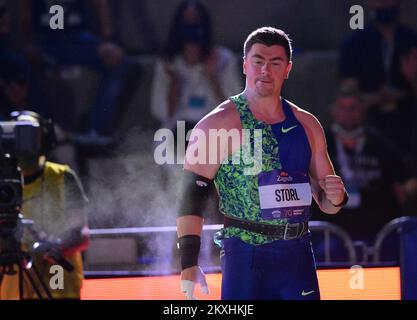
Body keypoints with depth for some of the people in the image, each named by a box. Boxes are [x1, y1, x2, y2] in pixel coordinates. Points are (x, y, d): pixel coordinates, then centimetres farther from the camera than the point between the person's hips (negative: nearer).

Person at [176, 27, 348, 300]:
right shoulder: (218, 124, -4)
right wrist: (189, 263, -17)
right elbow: (190, 195, -9)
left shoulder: (307, 125, 11)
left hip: (298, 257, 5)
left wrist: (336, 197, -4)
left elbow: (326, 203, 20)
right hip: (245, 257, -5)